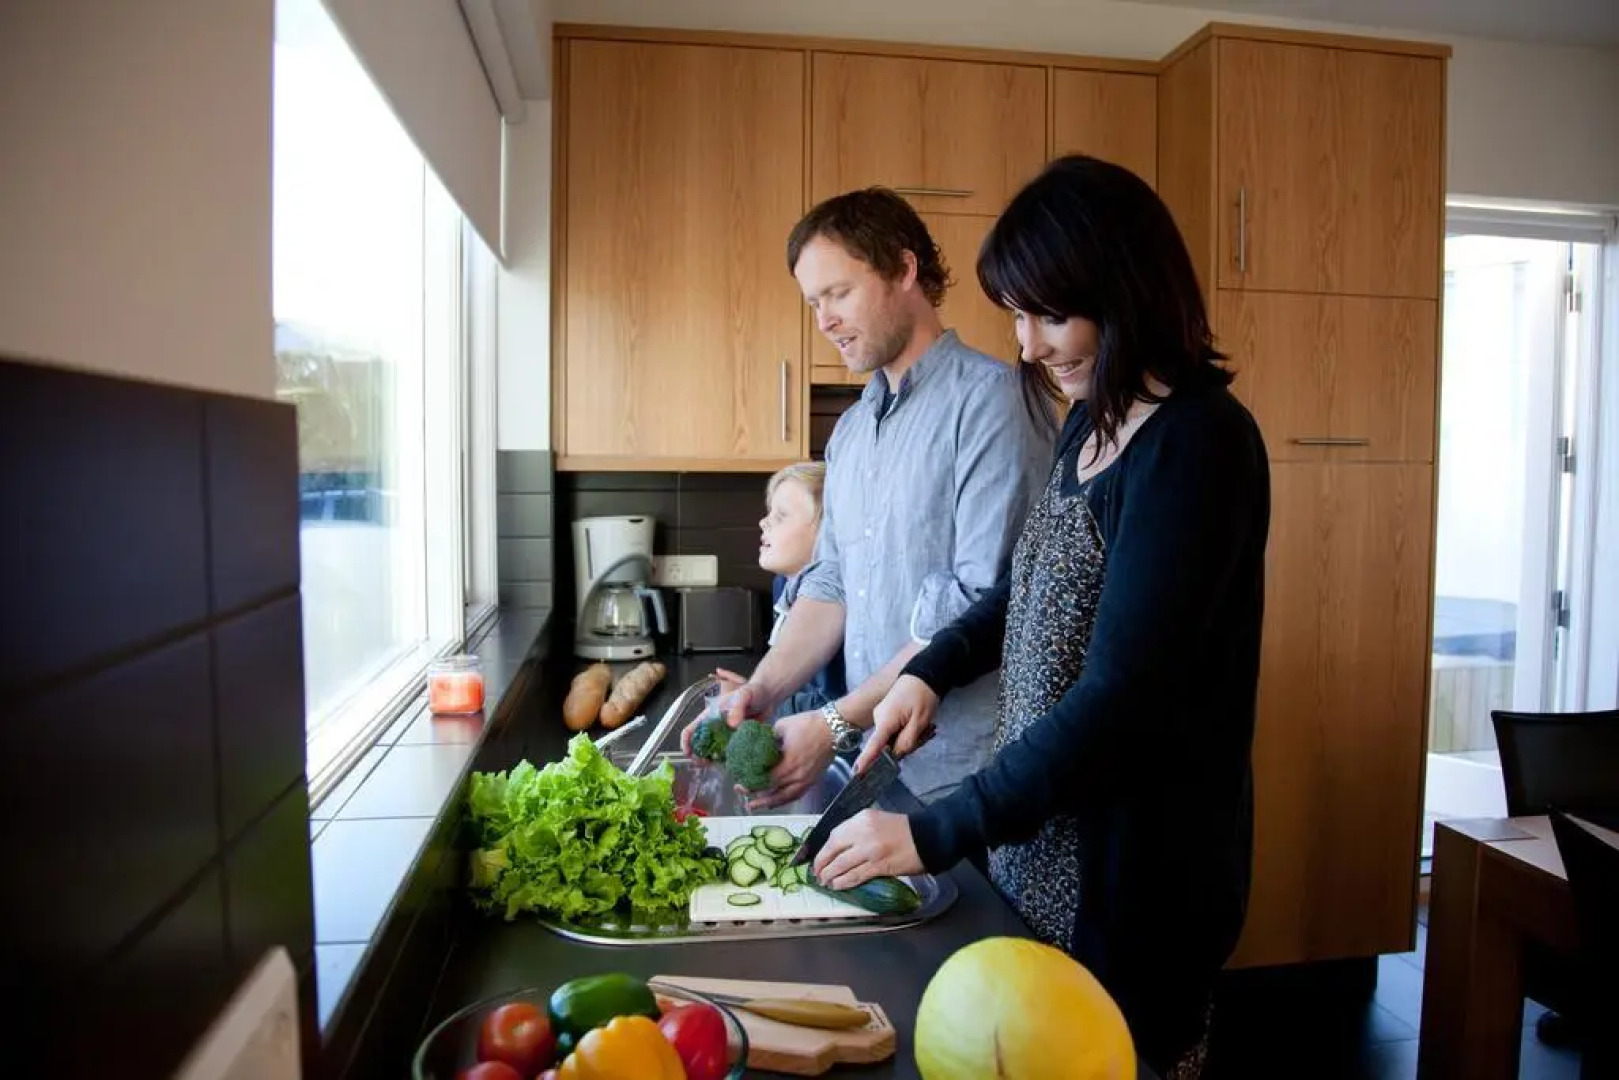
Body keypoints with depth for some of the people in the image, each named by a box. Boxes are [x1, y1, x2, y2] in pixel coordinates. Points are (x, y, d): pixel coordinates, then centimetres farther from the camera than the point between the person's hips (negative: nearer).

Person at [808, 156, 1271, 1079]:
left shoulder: (1198, 441, -21)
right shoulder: (1093, 421, 5)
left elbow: (1121, 698, -25)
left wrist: (937, 835, -21)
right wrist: (932, 671, 4)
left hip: (1132, 865, -8)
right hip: (1038, 842, 8)